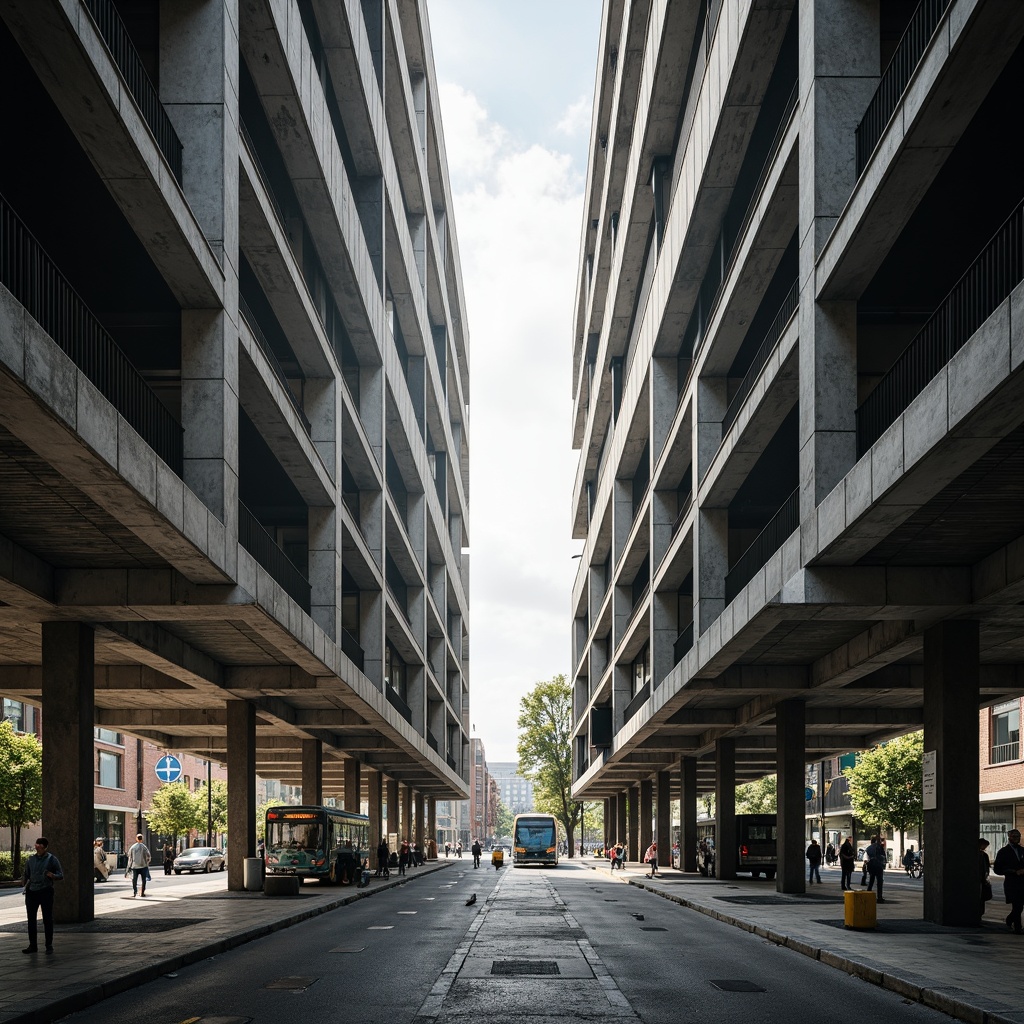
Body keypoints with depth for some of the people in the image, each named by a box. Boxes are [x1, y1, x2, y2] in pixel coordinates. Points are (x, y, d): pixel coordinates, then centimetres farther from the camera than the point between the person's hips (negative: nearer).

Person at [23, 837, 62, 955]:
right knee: (31, 919, 6)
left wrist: (52, 875, -19)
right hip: (31, 891, 4)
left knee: (47, 919, -1)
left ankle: (49, 946, 6)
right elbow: (26, 874, 18)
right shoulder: (30, 859, 10)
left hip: (46, 892, -4)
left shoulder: (52, 859, 0)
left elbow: (61, 875, 2)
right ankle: (33, 945, 16)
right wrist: (25, 881, -3)